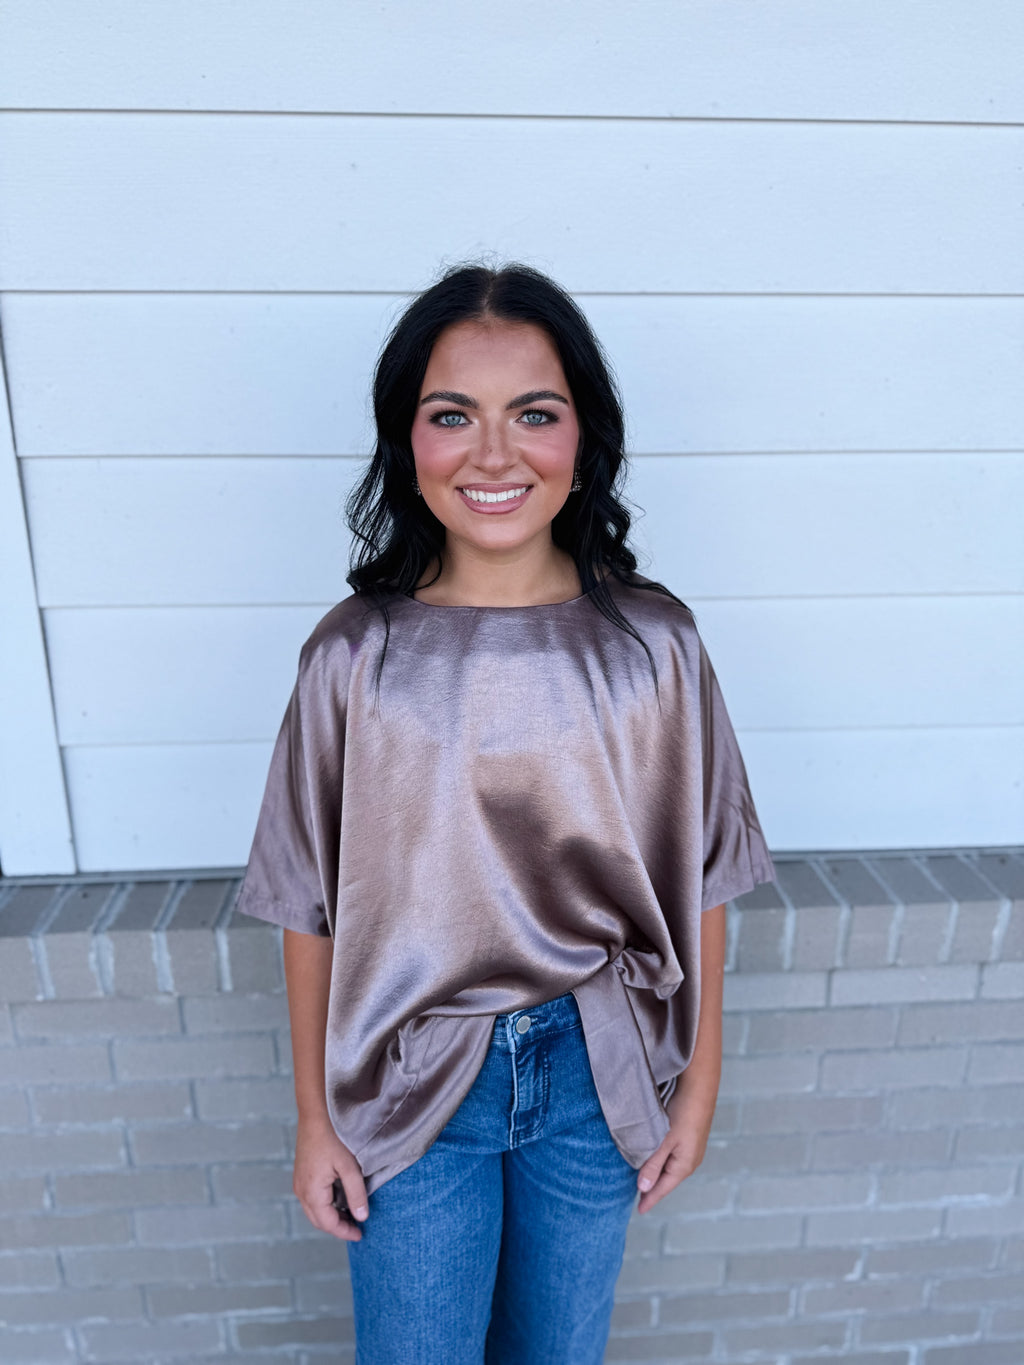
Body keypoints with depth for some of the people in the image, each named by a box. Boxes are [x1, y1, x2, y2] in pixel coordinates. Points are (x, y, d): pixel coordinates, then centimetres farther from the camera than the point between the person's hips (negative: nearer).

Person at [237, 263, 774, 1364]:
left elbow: (698, 881, -4)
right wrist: (314, 1116, 1)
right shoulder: (354, 657, -15)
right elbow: (311, 908, -6)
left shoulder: (653, 645, -13)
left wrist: (699, 1081, 4)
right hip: (414, 1081, 0)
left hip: (596, 1072, 1)